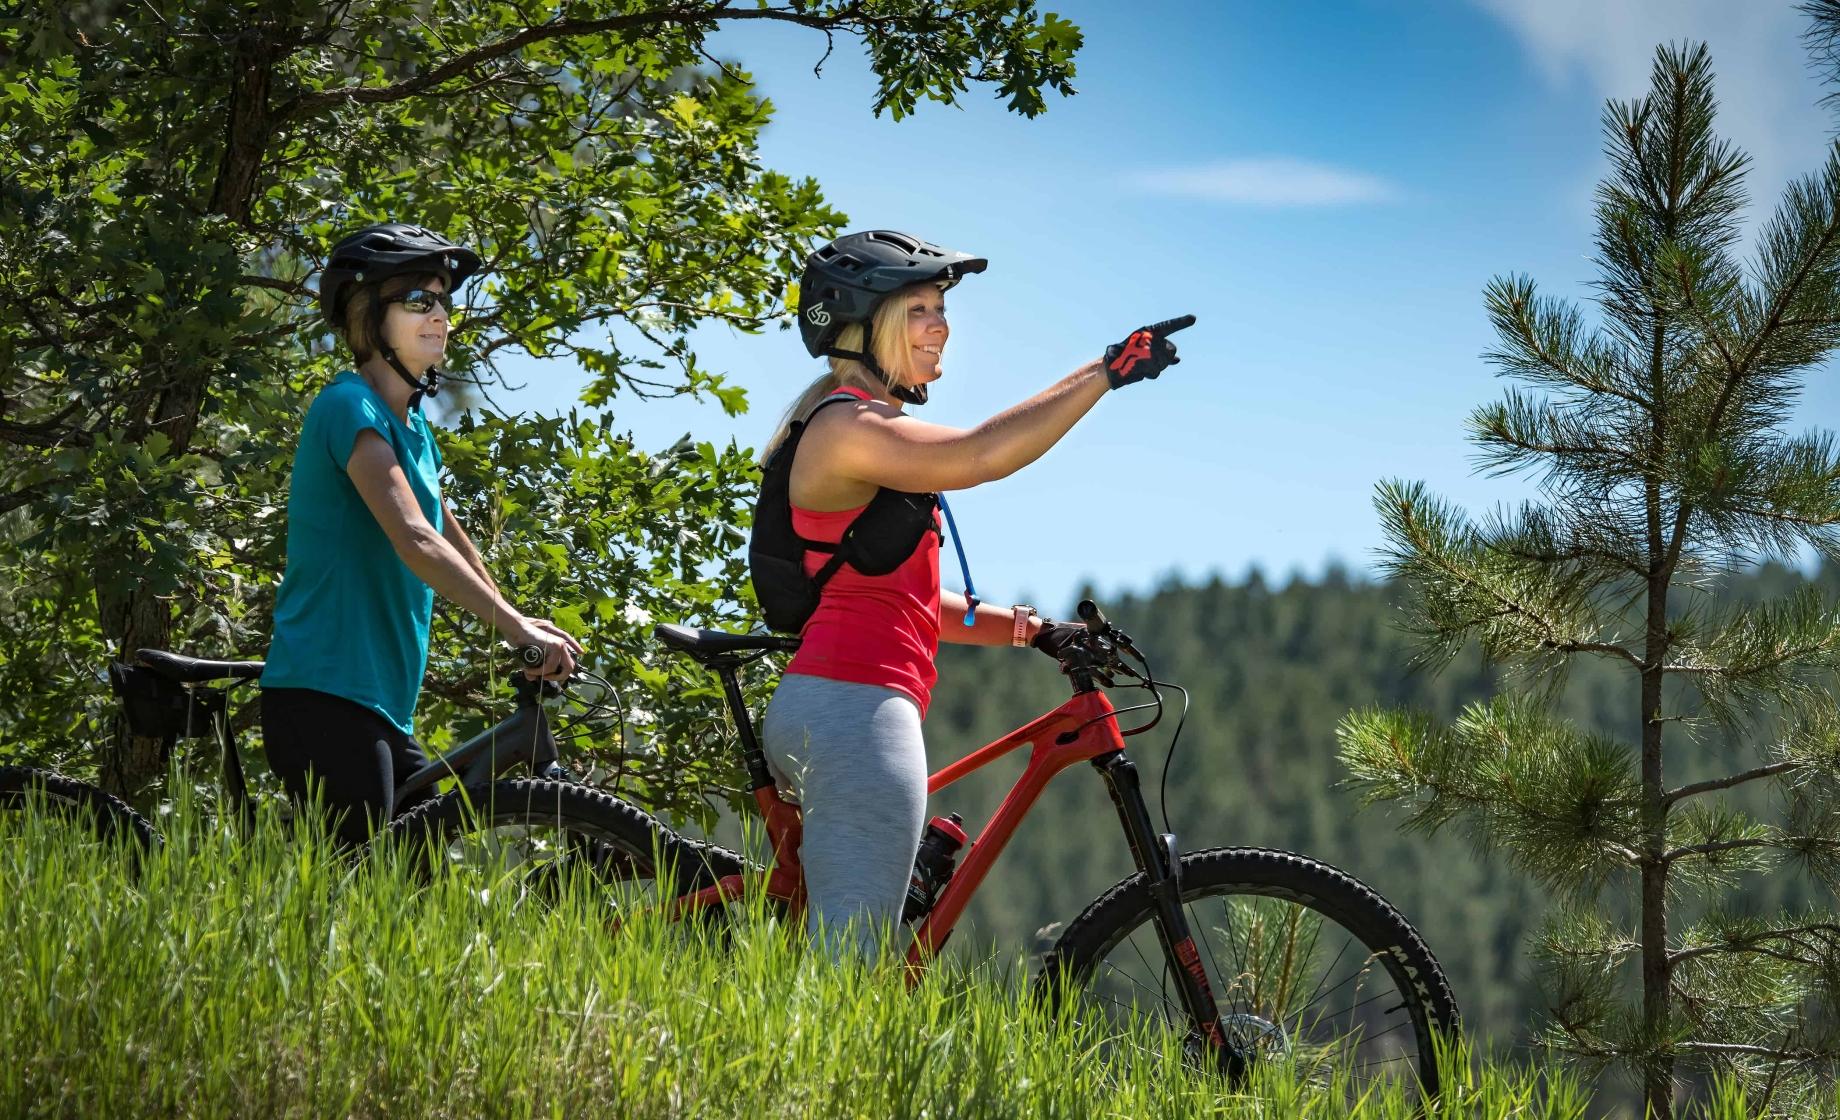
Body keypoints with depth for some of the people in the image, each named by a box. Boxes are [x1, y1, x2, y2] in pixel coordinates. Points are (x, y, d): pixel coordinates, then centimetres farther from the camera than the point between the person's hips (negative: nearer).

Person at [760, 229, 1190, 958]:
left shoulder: (871, 429, 23)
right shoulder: (846, 427, -10)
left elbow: (905, 599, 23)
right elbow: (981, 455, -25)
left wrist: (1028, 628, 12)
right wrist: (1106, 372, -20)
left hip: (828, 705, 11)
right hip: (854, 706, -11)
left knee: (839, 961, 12)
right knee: (850, 964, -13)